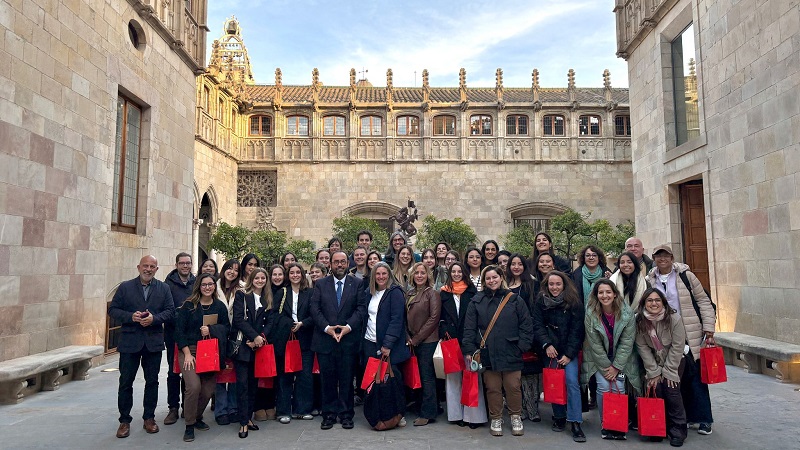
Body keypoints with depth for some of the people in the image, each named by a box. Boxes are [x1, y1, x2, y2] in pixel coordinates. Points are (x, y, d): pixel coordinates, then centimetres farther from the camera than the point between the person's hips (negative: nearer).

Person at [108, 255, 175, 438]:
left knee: (152, 381, 9)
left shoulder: (163, 288, 5)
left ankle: (149, 417, 22)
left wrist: (154, 318, -16)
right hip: (130, 342, -1)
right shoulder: (125, 287, 3)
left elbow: (170, 311, 1)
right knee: (125, 382, 5)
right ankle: (124, 420, 17)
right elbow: (113, 309, 0)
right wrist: (131, 316, -16)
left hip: (154, 342, 1)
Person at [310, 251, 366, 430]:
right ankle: (329, 414, 18)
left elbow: (361, 308, -2)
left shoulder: (357, 284, 5)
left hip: (348, 340, -1)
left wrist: (348, 326, -14)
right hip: (325, 339, 1)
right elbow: (315, 309, 1)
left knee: (346, 379, 5)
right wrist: (327, 327, -11)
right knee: (328, 378, 6)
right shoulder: (320, 284, 8)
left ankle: (346, 414, 17)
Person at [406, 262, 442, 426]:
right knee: (423, 376, 12)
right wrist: (409, 337, 4)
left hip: (428, 341, -7)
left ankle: (427, 413, 8)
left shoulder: (432, 293, -8)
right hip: (414, 341, 7)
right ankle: (433, 409, 23)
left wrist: (417, 338, -12)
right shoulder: (409, 294, 12)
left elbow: (434, 318, -13)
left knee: (427, 377, -1)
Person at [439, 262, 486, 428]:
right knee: (452, 375, 4)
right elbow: (440, 316, 11)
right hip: (450, 339, 2)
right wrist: (444, 332, -2)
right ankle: (456, 413, 12)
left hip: (468, 338, -2)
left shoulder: (472, 291, 6)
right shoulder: (444, 293, 11)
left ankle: (473, 415, 3)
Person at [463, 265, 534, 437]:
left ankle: (516, 417, 26)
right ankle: (496, 419, 24)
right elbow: (469, 328, 3)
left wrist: (522, 346, -6)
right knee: (492, 388, 8)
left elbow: (526, 325, 3)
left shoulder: (515, 300, 3)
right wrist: (469, 350, -4)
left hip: (510, 353, -1)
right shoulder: (477, 301, 5)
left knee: (513, 386, 5)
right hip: (487, 353, 1)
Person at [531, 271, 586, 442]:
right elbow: (537, 325, -3)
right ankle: (559, 417, 21)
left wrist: (569, 353, -11)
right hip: (549, 350, 2)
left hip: (569, 350, -1)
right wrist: (546, 344, -16)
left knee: (572, 382, -11)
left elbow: (576, 330, -6)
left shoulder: (574, 303, -5)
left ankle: (576, 423, -6)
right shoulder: (540, 301, 0)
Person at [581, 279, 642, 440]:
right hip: (598, 358, 0)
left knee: (618, 387, -13)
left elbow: (626, 342, -13)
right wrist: (606, 367, -14)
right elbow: (595, 344, -13)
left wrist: (616, 367, -15)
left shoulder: (627, 313, -15)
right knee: (603, 386, -14)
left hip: (621, 357, 1)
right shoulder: (590, 314, -16)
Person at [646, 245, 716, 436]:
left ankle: (703, 419, 12)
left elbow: (703, 301, -1)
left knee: (696, 376, 2)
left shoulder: (685, 276, -2)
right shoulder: (650, 280, 6)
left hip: (691, 335, -2)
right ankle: (682, 417, 18)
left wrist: (708, 329, -6)